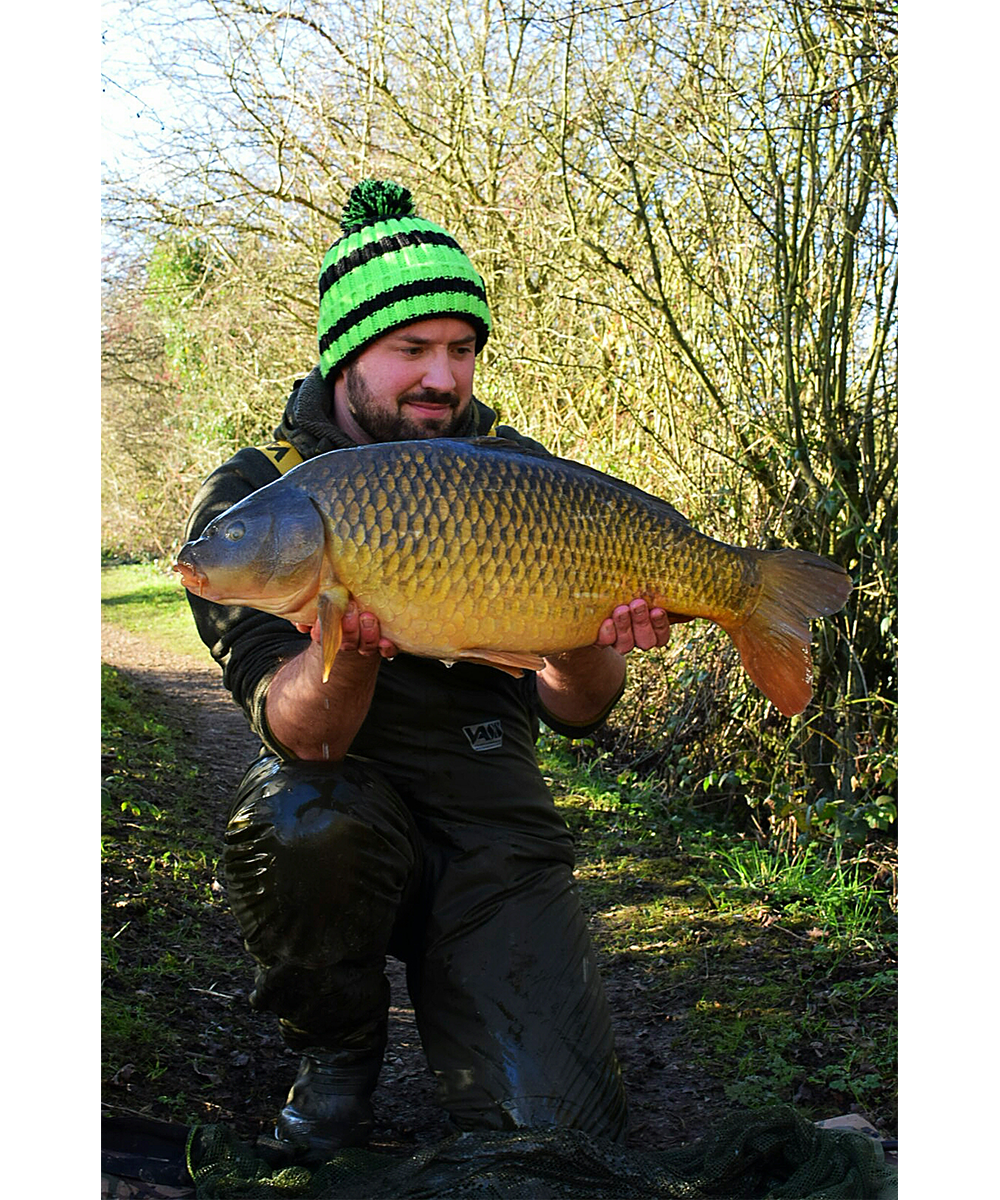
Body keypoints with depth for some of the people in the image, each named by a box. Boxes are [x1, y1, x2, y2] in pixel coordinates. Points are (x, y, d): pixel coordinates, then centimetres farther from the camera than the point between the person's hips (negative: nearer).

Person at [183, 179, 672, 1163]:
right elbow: (303, 734, -20)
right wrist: (349, 650, -42)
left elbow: (574, 714, -5)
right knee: (294, 825, -38)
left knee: (564, 1127, -12)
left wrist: (580, 649, -28)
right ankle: (338, 1055, -6)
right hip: (349, 794, -1)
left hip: (490, 815, 1)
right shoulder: (249, 498, -8)